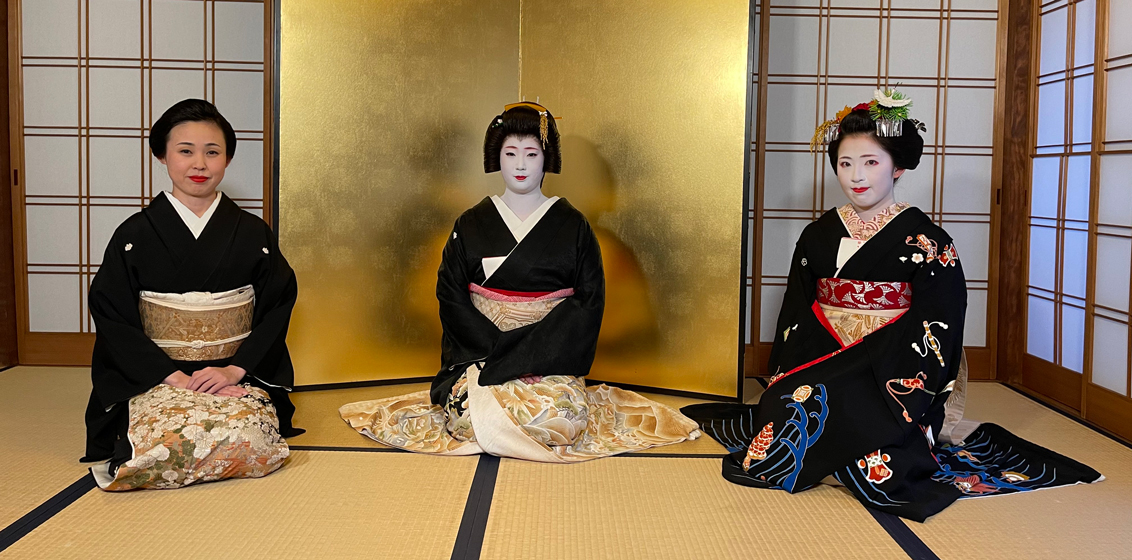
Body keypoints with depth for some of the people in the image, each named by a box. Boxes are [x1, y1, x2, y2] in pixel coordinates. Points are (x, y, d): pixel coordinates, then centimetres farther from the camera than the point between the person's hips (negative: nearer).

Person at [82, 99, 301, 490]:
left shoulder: (253, 234, 6)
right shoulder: (135, 236, 3)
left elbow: (277, 307, 4)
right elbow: (113, 321, -1)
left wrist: (235, 369, -11)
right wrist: (174, 376, -12)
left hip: (239, 376, 1)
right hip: (156, 379, -1)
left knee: (248, 436, -29)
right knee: (161, 442, -30)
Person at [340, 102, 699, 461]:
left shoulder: (572, 226, 5)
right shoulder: (471, 225, 7)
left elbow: (589, 301, -1)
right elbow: (451, 297, 2)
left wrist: (534, 355, -14)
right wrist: (498, 351, -12)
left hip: (551, 360, 0)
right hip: (479, 357, 0)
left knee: (557, 413, -31)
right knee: (473, 414, -30)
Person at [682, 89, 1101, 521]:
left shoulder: (926, 241, -1)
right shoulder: (818, 236, 12)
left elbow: (931, 336, -7)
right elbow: (795, 320, 10)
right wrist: (789, 378, -6)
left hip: (889, 376, -4)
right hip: (820, 369, 5)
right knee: (789, 404, -26)